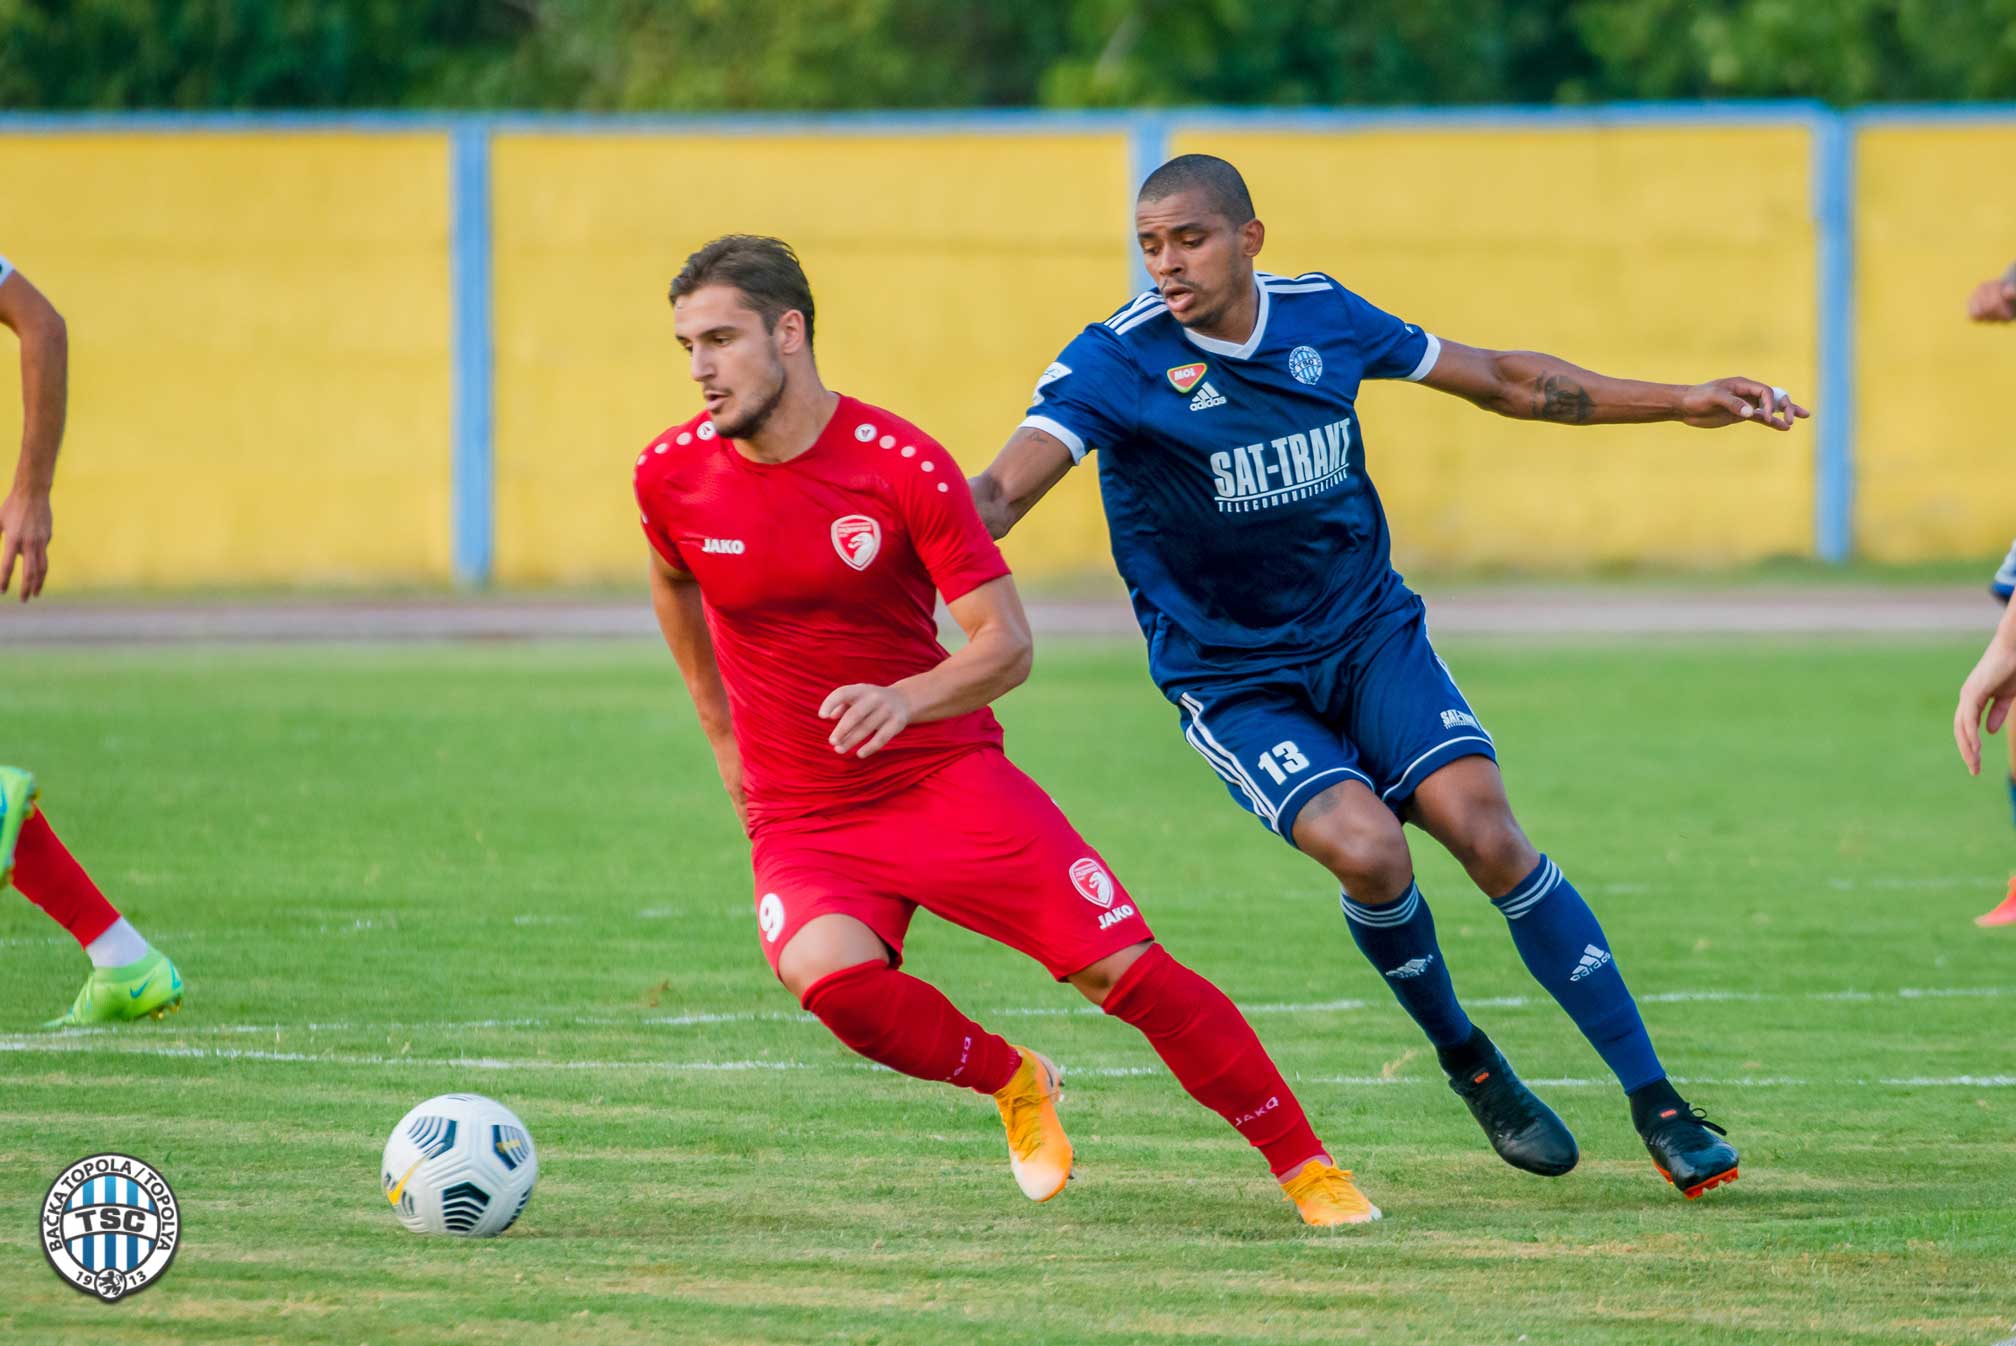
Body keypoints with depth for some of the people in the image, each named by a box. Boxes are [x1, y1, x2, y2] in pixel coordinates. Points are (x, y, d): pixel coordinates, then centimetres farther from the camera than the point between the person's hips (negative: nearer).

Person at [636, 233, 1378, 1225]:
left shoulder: (901, 465, -13)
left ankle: (1307, 1169, 7)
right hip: (800, 820, 2)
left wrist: (905, 701, -33)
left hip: (950, 779, -2)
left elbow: (1006, 644, -14)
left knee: (1130, 971, -11)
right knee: (829, 976, -31)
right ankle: (1013, 1084, -2)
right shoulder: (671, 475, -3)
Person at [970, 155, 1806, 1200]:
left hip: (1371, 637, 3)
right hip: (1232, 680, -3)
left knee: (1484, 830, -17)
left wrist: (1682, 402, 14)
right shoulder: (1116, 364, -14)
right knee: (1367, 848, -26)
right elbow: (1003, 493, -27)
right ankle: (1468, 1065, 1)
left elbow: (1499, 379, 12)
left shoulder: (1323, 317, -2)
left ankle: (1656, 1104, -10)